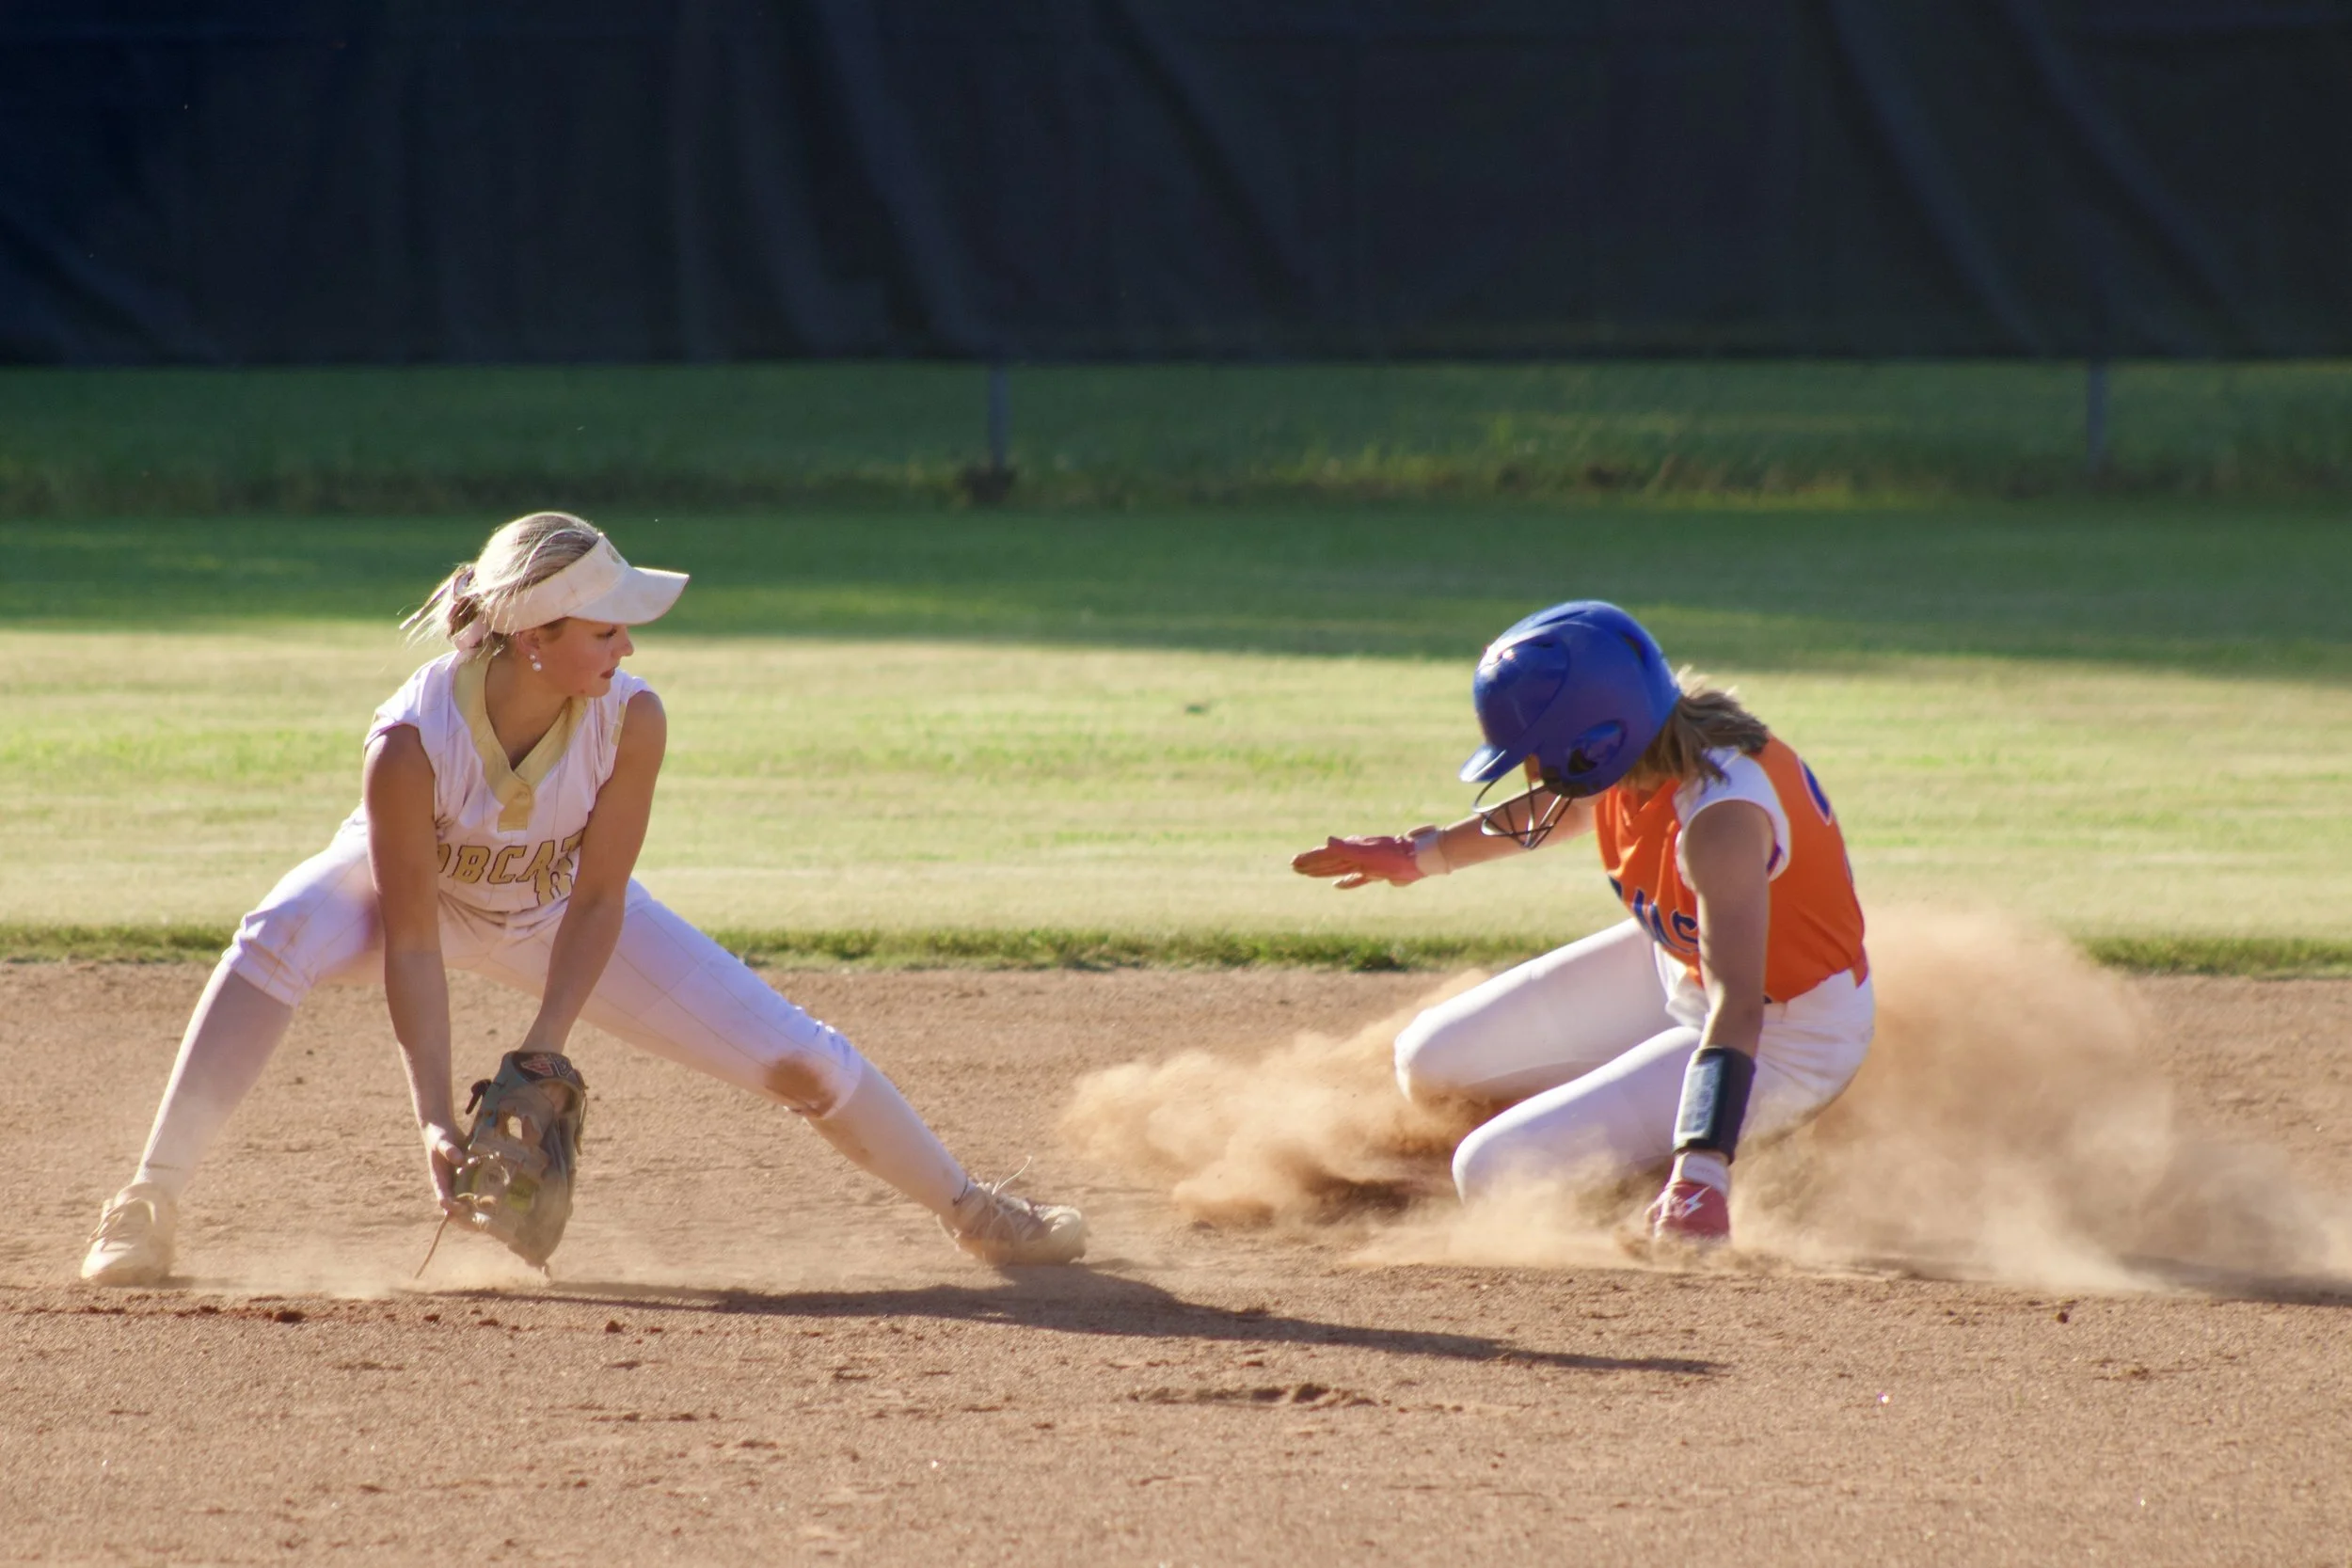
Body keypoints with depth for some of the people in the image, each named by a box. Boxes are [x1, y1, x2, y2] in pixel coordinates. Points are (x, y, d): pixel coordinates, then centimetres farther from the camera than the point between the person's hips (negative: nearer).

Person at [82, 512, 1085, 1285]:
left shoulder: (628, 720, -29)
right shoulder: (411, 743, -38)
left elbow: (599, 903, -19)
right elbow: (410, 943, -33)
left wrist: (542, 1051, -28)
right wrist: (434, 1120, -38)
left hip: (556, 913, 3)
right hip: (413, 892, -2)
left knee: (793, 1055, -3)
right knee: (284, 937, -36)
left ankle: (967, 1209, 22)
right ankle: (149, 1209, -30)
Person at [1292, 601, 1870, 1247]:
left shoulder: (1720, 817, -37)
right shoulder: (1642, 745, -12)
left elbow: (1737, 1007, -44)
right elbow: (1568, 805, 14)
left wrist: (1701, 1172, -54)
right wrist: (1426, 853, 25)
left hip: (1781, 1041, -9)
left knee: (1494, 1172, -17)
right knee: (1431, 1061, 8)